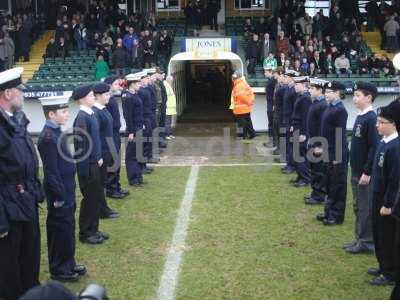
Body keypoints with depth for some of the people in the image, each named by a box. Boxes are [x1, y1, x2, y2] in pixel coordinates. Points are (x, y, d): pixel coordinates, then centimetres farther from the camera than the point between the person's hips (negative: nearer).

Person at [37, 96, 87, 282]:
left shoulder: (56, 133, 8)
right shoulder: (48, 137, -21)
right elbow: (51, 172, -21)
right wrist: (60, 196, -18)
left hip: (66, 192, 9)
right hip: (59, 194, -9)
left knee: (68, 229, 18)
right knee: (60, 231, 3)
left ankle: (68, 264, 32)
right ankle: (59, 271, 17)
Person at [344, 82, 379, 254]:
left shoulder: (371, 119, -17)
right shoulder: (360, 117, 10)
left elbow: (374, 148, -20)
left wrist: (367, 172, -20)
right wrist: (355, 169, 17)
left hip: (365, 172, -9)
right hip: (356, 170, 9)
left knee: (366, 207, 1)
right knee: (357, 206, 15)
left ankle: (366, 242, 11)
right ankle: (360, 238, 26)